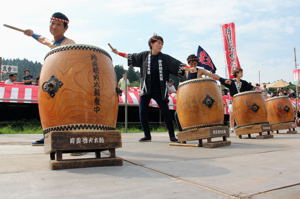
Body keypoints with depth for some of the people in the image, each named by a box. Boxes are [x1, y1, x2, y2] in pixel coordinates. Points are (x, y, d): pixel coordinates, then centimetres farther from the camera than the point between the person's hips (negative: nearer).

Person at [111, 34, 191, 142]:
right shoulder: (144, 55, 6)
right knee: (142, 113, -1)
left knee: (166, 112, -2)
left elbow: (178, 65, -8)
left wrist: (189, 69, -22)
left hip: (160, 91, -1)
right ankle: (147, 135, 15)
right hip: (146, 90, 2)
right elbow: (130, 56, 18)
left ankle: (172, 136, 11)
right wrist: (118, 53, 18)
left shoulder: (165, 58, 0)